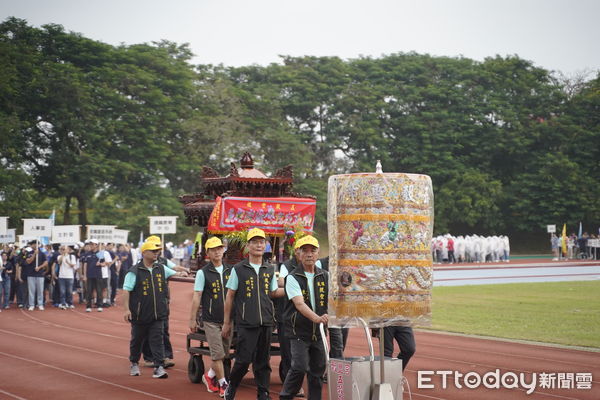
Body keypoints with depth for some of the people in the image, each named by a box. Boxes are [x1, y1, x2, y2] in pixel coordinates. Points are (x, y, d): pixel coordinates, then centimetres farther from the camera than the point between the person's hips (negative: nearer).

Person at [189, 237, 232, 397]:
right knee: (217, 354, -5)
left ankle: (210, 376, 32)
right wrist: (192, 319, -5)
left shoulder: (230, 270, 7)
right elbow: (196, 297, -4)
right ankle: (223, 384, 5)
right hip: (211, 321, -4)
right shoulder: (203, 273, -4)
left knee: (225, 353, 11)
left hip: (228, 319, 4)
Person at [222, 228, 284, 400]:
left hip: (266, 322, 4)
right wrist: (226, 322, 3)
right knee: (244, 358, -6)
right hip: (246, 322, -4)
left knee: (263, 361, 9)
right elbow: (230, 297, 3)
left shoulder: (270, 269, 11)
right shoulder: (238, 269, -1)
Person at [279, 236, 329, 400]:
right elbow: (299, 304, -20)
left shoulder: (325, 276, 8)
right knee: (300, 367, -14)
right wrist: (317, 318, -37)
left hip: (318, 332, 4)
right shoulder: (293, 278, -7)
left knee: (318, 370, 6)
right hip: (299, 331, -4)